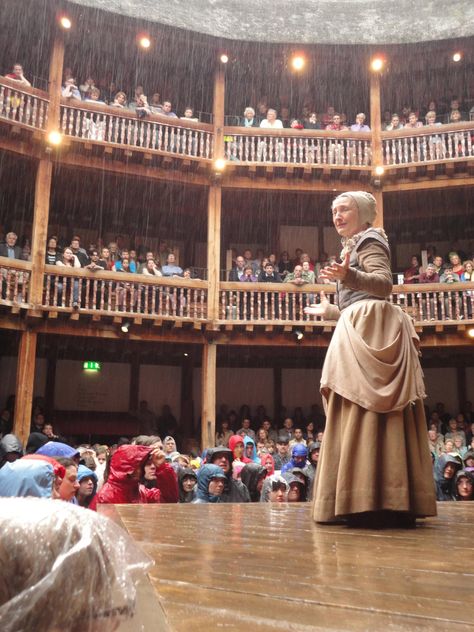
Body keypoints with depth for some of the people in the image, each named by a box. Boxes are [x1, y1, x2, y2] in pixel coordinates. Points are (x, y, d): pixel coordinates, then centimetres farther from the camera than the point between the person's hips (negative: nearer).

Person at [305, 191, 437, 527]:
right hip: (365, 332, 10)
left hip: (370, 331, -10)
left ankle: (376, 502, -20)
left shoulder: (368, 240, 1)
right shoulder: (357, 246, 28)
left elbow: (384, 284, -17)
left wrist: (347, 276, -34)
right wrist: (330, 311, 42)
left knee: (364, 411, -17)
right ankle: (388, 503, 2)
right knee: (373, 410, 3)